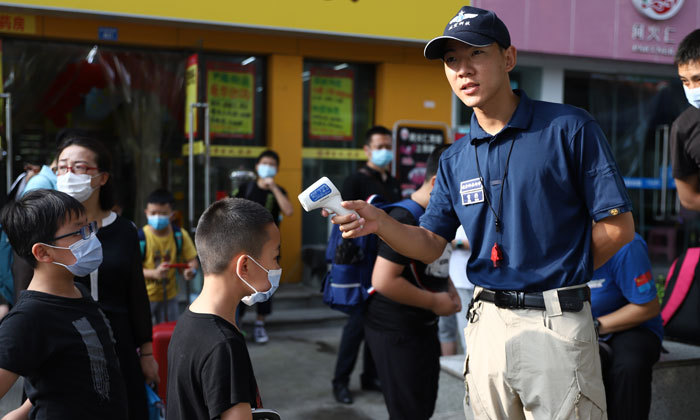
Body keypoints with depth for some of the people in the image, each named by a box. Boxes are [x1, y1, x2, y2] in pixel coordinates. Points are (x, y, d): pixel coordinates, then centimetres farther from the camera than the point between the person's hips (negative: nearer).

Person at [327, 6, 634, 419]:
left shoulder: (570, 128, -7)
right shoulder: (455, 159, 9)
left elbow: (618, 226, -7)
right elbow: (430, 245, 7)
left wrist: (558, 275, -1)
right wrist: (379, 222, -10)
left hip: (557, 323, -5)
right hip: (487, 323, 5)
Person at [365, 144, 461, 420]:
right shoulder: (405, 219, -22)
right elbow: (383, 281, -28)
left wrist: (449, 289, 6)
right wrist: (434, 301, -19)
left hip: (423, 327, 10)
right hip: (395, 332, -10)